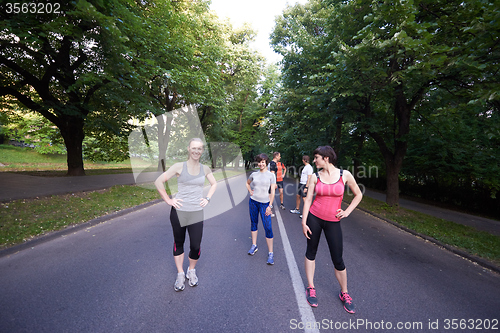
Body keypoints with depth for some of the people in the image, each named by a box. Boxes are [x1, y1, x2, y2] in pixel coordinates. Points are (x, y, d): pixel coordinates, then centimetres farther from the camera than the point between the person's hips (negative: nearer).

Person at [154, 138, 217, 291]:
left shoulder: (205, 169, 3)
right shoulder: (179, 167, -6)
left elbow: (214, 184, 20)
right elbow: (158, 182, -4)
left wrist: (207, 198, 7)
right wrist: (168, 200, -8)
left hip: (197, 213, 2)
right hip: (178, 211, -1)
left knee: (195, 247, 5)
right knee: (178, 243, 15)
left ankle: (191, 271, 35)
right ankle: (180, 275, 36)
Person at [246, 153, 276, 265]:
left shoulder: (271, 175, -4)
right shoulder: (254, 174, 4)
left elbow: (272, 192, -5)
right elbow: (247, 183, 24)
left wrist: (270, 206, -10)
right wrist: (250, 191, 7)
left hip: (264, 203, -3)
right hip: (253, 202, 4)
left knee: (268, 227, -5)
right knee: (253, 223, 14)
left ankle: (270, 253, 5)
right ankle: (254, 246, 32)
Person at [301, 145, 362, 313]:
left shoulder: (344, 174, -6)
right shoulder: (315, 176, -3)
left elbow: (358, 195, 7)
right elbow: (308, 200, -2)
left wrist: (347, 212, -1)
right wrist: (304, 222, -5)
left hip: (333, 222, -1)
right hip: (314, 217, 2)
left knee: (337, 260, 7)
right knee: (311, 252, 11)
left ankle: (344, 293, 33)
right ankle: (311, 288, 31)